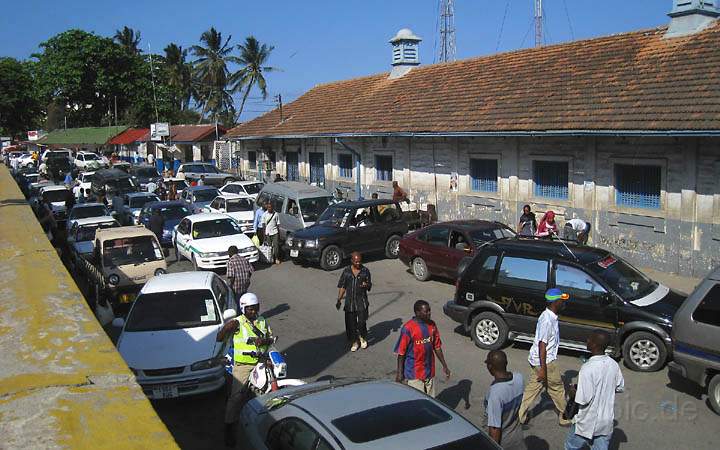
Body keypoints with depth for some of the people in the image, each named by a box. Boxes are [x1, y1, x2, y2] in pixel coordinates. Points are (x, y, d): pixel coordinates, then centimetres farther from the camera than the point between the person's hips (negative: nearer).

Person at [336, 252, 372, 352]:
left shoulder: (365, 271, 0)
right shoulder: (346, 271, 1)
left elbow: (370, 286, 6)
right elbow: (342, 286, 6)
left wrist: (366, 285, -18)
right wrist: (339, 300, 1)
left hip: (362, 301, -1)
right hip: (349, 301, 1)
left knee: (362, 321, -10)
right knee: (351, 323, 5)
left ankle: (363, 338, 20)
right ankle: (355, 342, 25)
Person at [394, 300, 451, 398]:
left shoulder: (432, 325, 1)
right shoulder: (408, 328, -18)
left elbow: (437, 347, 10)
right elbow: (401, 352, -12)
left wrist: (444, 365, 10)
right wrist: (399, 373, -10)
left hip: (430, 371, 6)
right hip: (414, 373, -5)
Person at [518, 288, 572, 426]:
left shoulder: (550, 316, 8)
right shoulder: (547, 320, -24)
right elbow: (542, 344, -24)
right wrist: (543, 369, -23)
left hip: (536, 360, 9)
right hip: (545, 361, -9)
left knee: (532, 388, 13)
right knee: (557, 389, 9)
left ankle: (520, 416, 18)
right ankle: (566, 418, 26)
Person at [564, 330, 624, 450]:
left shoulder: (587, 368, -27)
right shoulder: (613, 364, -6)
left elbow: (583, 400, -25)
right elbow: (620, 387, 10)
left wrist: (573, 393, -6)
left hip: (588, 422, -5)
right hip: (606, 421, 6)